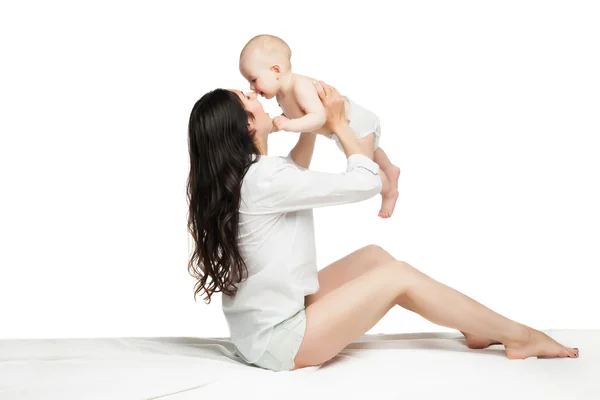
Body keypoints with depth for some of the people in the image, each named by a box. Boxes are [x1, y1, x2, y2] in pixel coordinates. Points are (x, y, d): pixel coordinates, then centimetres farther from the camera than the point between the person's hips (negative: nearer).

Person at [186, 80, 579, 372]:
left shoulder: (230, 180, 4)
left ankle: (478, 327, 21)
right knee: (398, 276, -5)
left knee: (373, 256, 13)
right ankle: (519, 336, 9)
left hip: (266, 323, 9)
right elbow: (366, 182, -17)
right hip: (279, 340, -9)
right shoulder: (263, 178, -24)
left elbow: (291, 175, 27)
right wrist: (338, 122, -3)